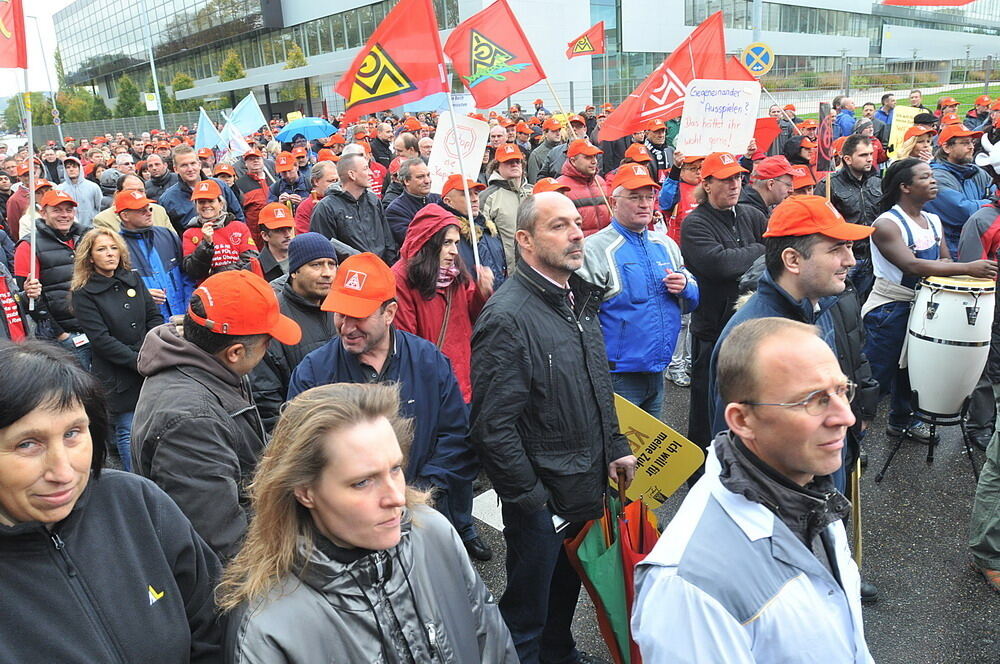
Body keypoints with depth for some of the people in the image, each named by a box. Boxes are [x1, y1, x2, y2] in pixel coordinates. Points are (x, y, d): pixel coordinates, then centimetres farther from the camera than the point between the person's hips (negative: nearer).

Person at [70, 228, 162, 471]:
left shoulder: (133, 280, 10)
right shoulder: (83, 294, -4)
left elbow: (154, 317, 8)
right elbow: (101, 340, -11)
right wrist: (139, 361, -16)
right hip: (117, 376, -4)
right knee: (128, 432, 0)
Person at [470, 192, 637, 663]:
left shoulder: (580, 299, 5)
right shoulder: (508, 316, -23)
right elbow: (493, 427, -24)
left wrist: (615, 446, 12)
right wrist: (532, 501, -19)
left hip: (589, 486, 8)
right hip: (541, 501, -8)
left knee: (567, 591, 27)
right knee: (527, 614, 11)